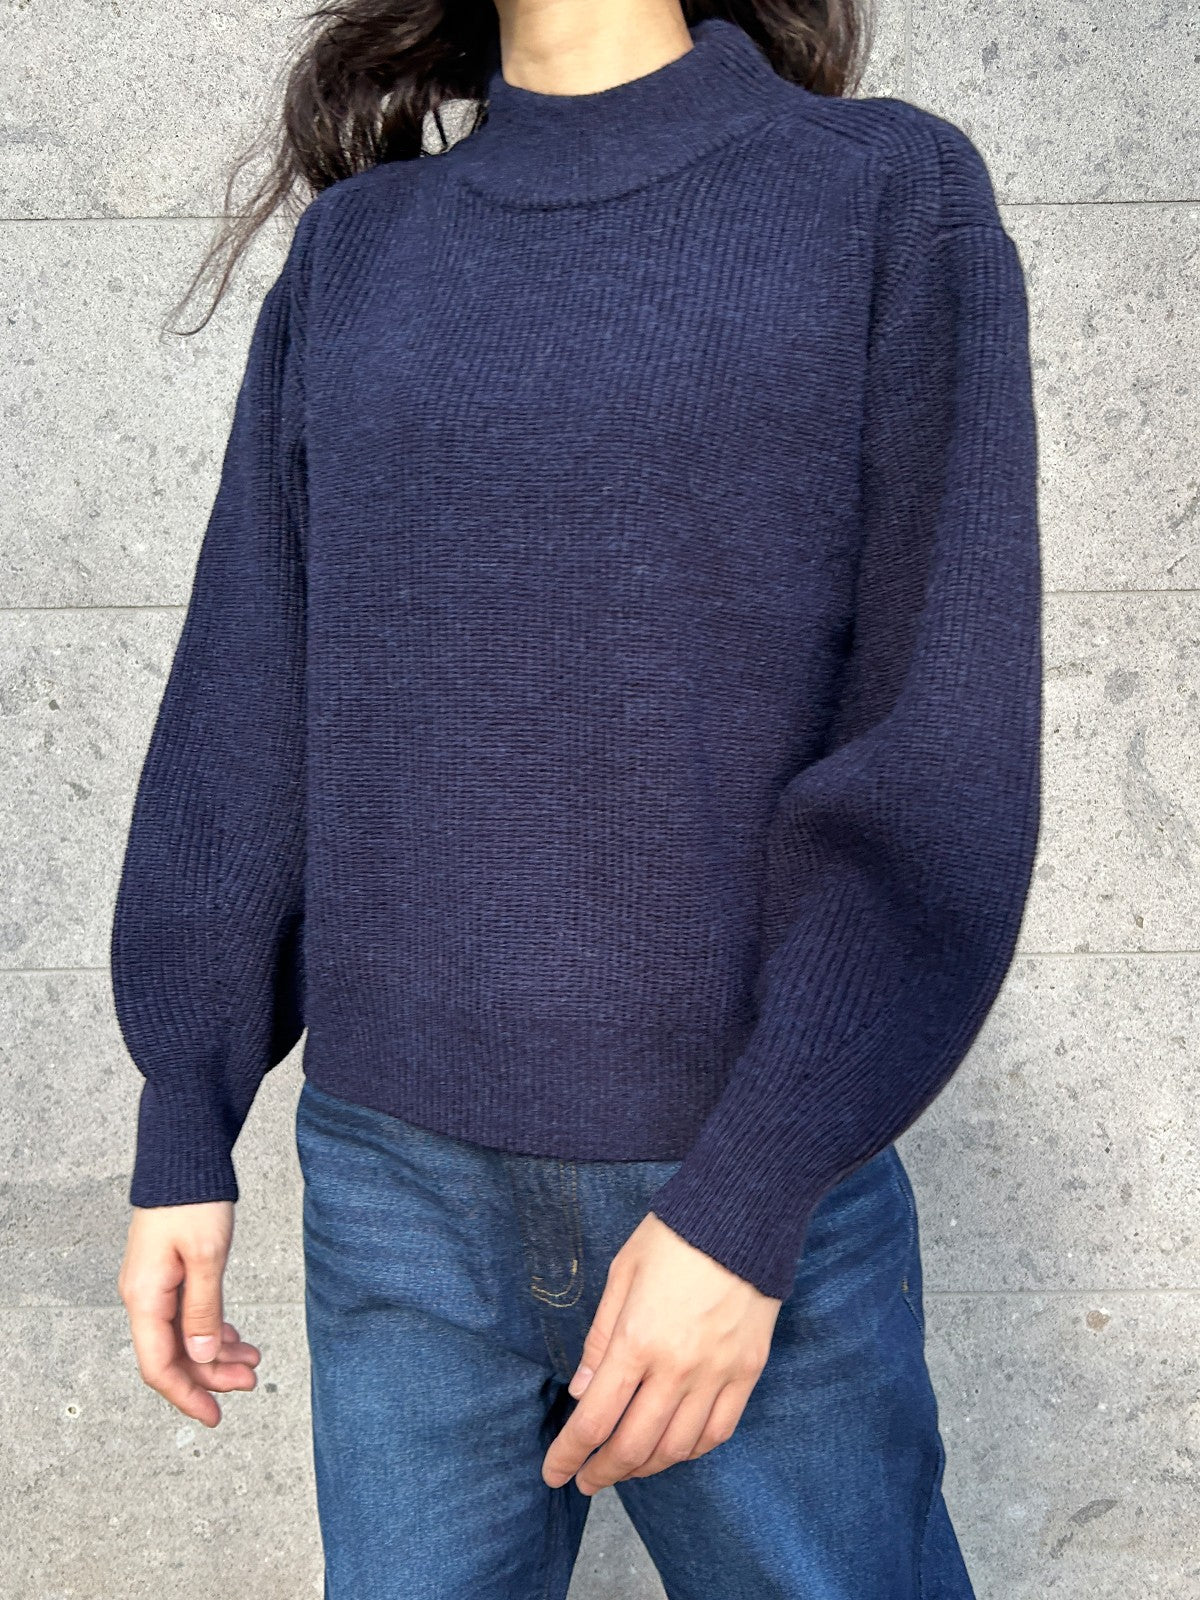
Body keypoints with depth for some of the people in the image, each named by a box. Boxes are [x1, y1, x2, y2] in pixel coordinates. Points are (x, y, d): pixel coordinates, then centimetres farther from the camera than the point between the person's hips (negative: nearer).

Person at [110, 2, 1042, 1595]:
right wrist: (181, 1135, 2)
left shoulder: (902, 202, -4)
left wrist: (750, 1198, -18)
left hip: (748, 1174, -2)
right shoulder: (353, 264, 6)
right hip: (405, 1171, 3)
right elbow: (252, 707, 5)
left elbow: (945, 749, -12)